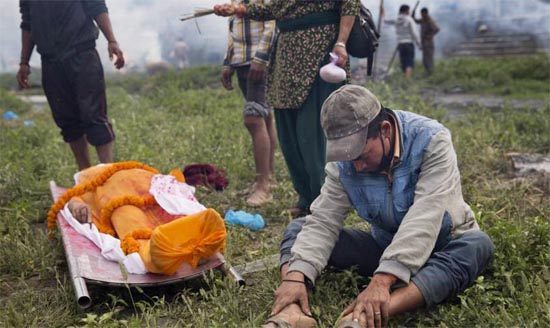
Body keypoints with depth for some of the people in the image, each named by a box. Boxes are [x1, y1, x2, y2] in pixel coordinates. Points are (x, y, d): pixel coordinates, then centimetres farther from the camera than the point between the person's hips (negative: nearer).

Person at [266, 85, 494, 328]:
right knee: (298, 229, -8)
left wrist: (381, 281, -45)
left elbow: (423, 220, -35)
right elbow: (323, 221, -19)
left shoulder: (431, 141, -24)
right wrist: (296, 276, -36)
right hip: (384, 246, 4)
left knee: (478, 244, -38)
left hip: (444, 248, -3)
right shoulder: (344, 162, -12)